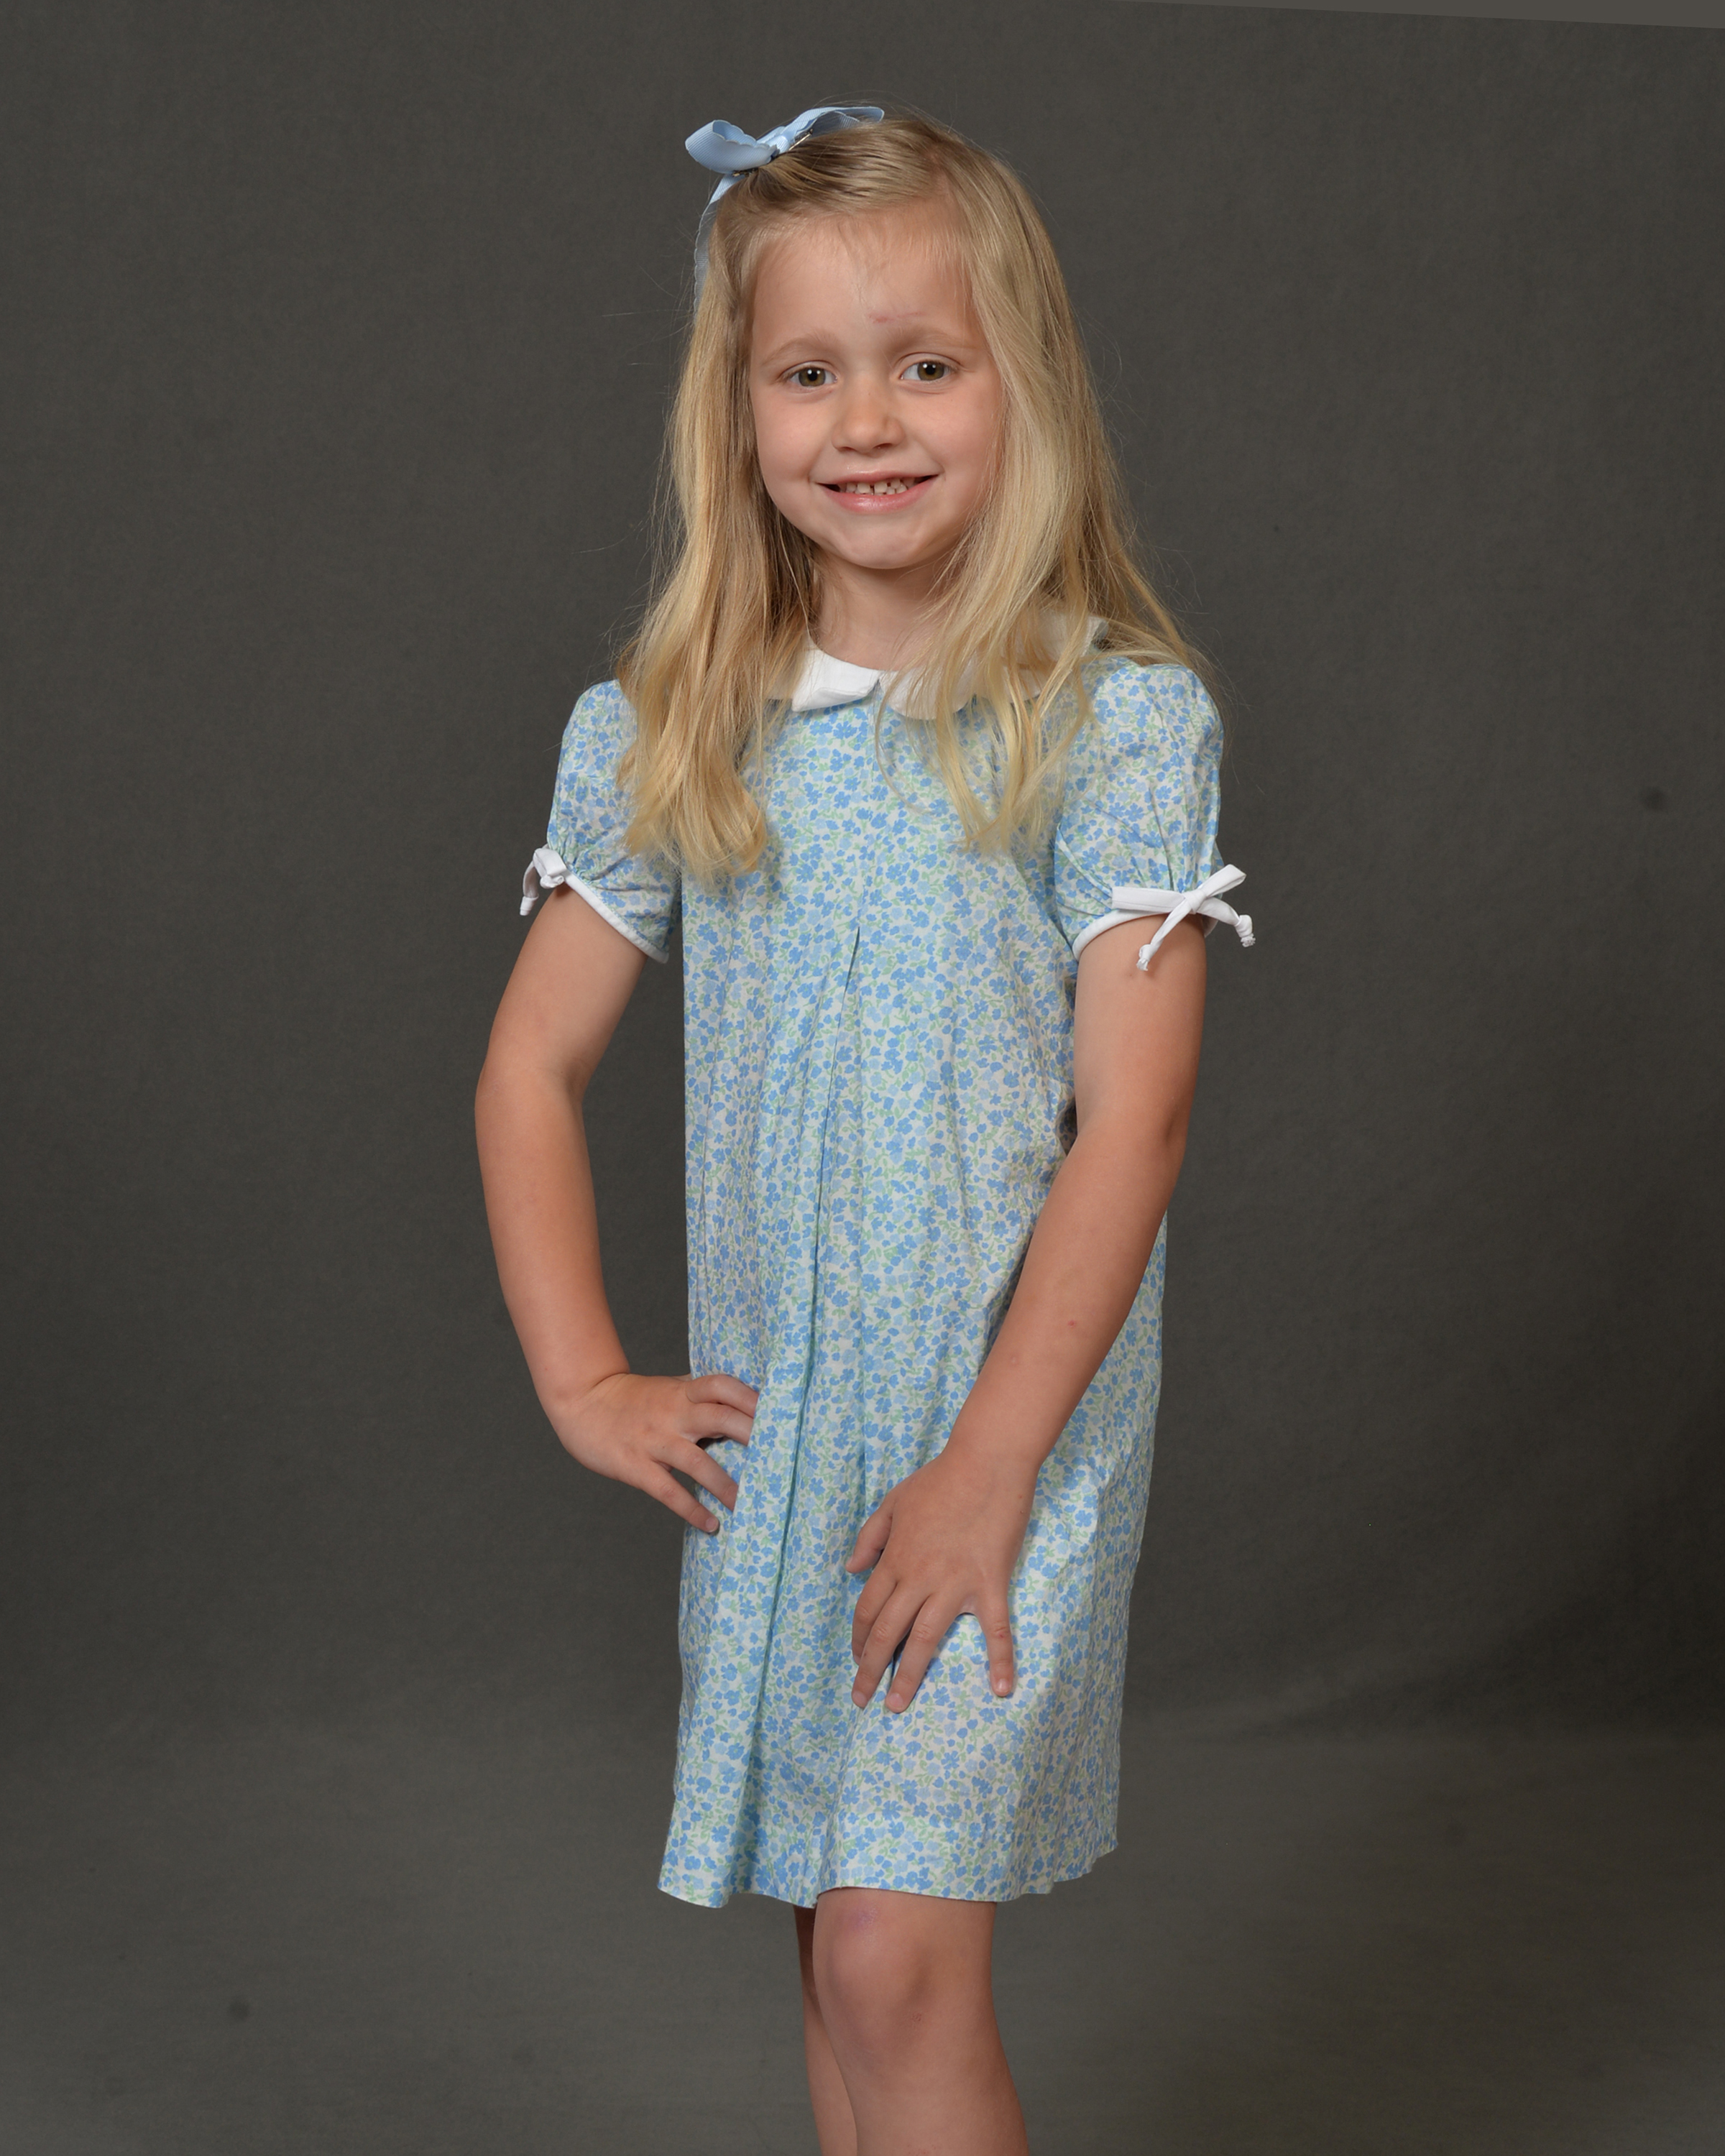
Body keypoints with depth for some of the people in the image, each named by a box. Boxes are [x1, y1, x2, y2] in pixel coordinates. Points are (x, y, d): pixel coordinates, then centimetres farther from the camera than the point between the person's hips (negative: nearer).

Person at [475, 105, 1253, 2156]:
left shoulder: (1116, 718, -9)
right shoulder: (662, 734, 1)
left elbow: (1130, 1120, -11)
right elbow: (531, 1068, 8)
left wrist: (986, 1465, -14)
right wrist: (584, 1382, 0)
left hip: (1013, 1425, -4)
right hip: (771, 1433, 4)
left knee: (898, 1958, -8)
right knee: (839, 1948, 15)